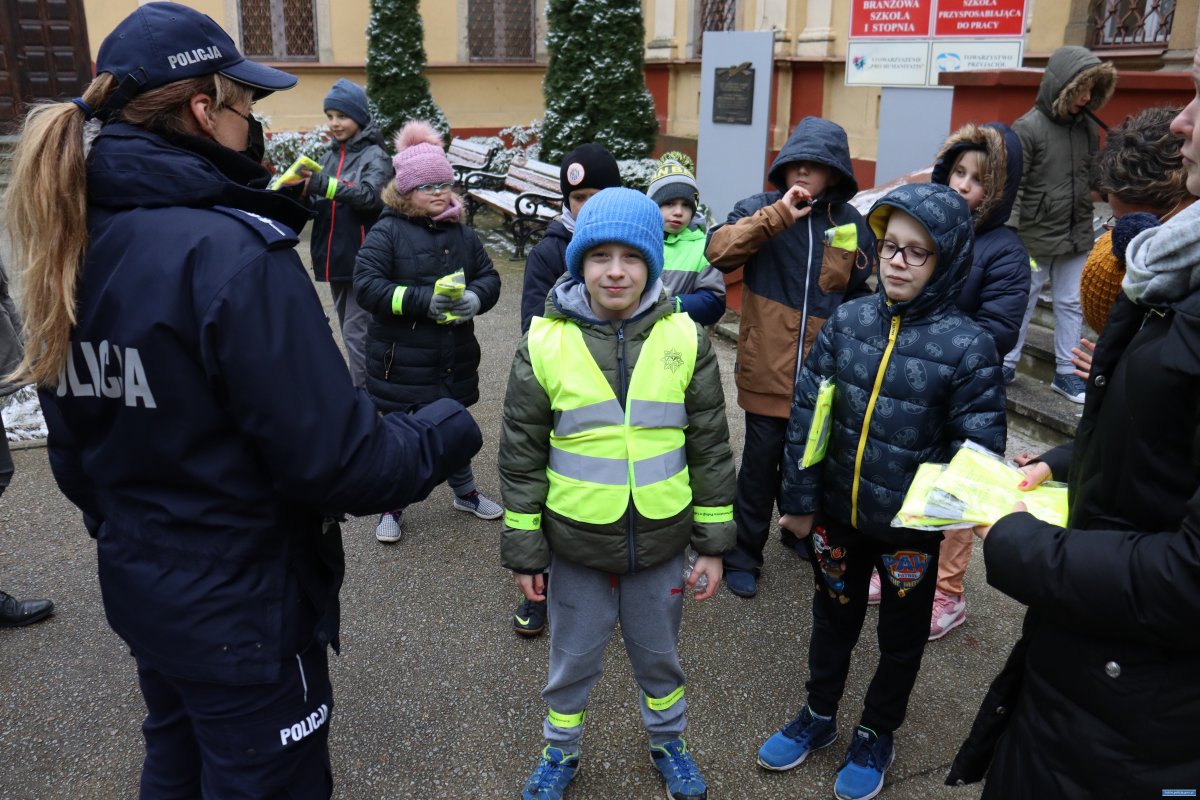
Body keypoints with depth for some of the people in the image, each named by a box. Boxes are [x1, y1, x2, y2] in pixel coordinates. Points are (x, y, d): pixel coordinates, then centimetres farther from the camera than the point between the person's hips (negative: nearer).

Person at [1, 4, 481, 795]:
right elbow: (334, 457, -27)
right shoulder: (232, 251, -27)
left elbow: (75, 450, 9)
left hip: (136, 589, 8)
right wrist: (447, 430, -9)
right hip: (242, 610, -7)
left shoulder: (69, 248, -1)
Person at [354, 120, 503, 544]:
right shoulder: (387, 231, -10)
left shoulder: (462, 233, 6)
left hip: (454, 360, 4)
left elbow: (489, 277, 8)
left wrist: (475, 298, -16)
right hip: (401, 362, -4)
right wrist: (423, 300, -25)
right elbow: (367, 285, -17)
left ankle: (465, 493, 42)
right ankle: (393, 507, 28)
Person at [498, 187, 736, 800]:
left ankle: (667, 742, 48)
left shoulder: (684, 339, -7)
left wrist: (713, 543, 2)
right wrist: (523, 550, -1)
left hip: (661, 541, 1)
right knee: (572, 659, 18)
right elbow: (521, 455, -4)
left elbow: (710, 447, 0)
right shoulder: (545, 343, -10)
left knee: (658, 654, 22)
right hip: (576, 543, -1)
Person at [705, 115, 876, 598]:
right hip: (767, 368, -3)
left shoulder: (852, 224, 3)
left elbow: (862, 295, 10)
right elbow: (718, 250, -22)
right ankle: (743, 556, 21)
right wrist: (776, 217, -29)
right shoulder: (761, 210, -4)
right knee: (760, 464, 4)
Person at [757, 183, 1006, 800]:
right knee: (832, 618, 23)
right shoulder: (847, 321, -8)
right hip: (838, 513, 3)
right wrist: (801, 501, -3)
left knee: (901, 638, 19)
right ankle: (819, 715, 47)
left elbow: (978, 449, -13)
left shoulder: (968, 345, -17)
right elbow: (807, 413, -4)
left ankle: (876, 736, 44)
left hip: (911, 527, -2)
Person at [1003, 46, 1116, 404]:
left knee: (1072, 305, 10)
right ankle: (1006, 365, 22)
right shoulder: (1027, 128, -12)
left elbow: (1094, 178, 14)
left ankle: (1067, 373, 21)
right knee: (1021, 303, 7)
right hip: (1034, 239, -5)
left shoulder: (1089, 128, 5)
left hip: (1077, 239, 5)